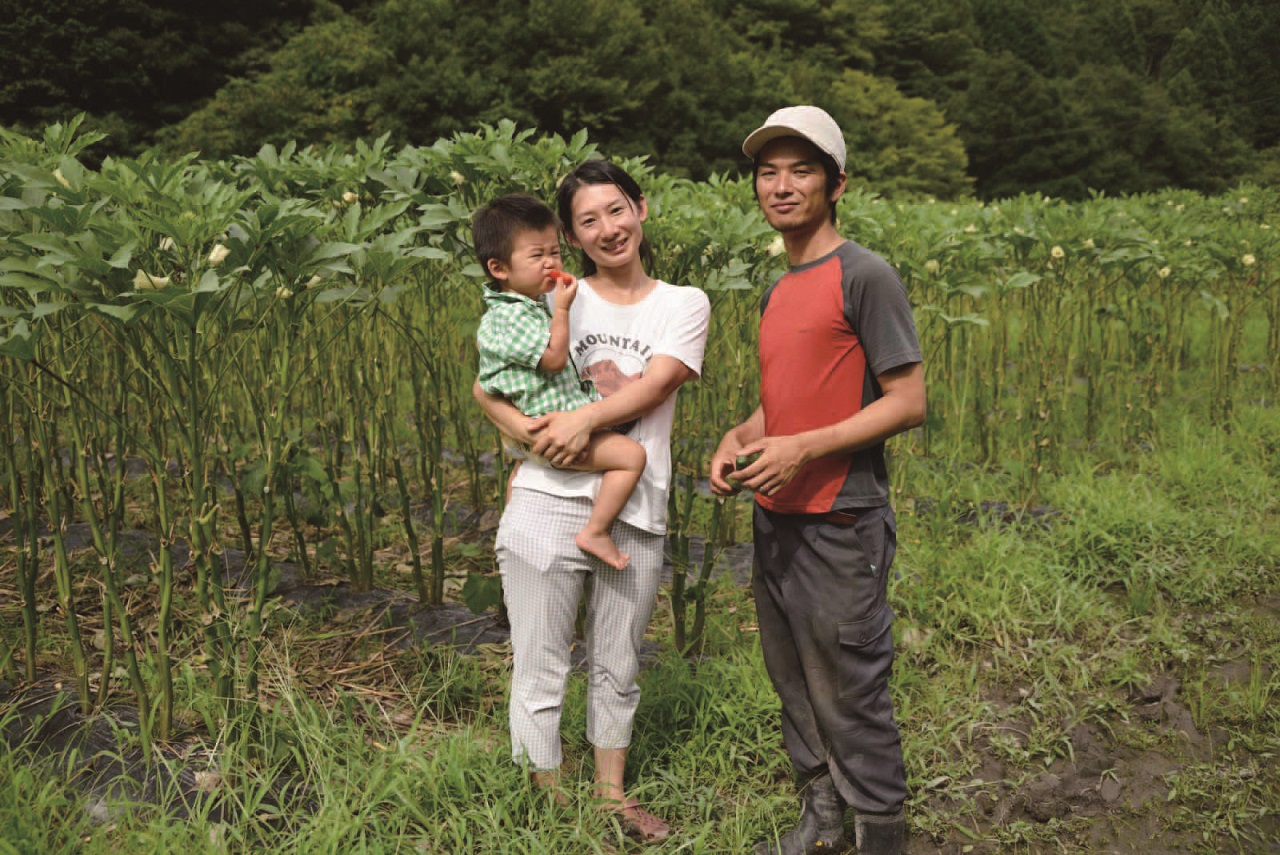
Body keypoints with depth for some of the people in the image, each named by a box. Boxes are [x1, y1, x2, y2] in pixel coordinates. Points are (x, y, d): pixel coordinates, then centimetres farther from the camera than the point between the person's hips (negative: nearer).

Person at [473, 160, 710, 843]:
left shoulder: (684, 305, 6)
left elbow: (652, 388, -9)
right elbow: (487, 386, -1)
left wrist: (582, 419, -22)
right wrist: (530, 431, -19)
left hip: (634, 517, 1)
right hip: (548, 505, -1)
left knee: (617, 670, 16)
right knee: (541, 670, 7)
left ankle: (612, 793, 36)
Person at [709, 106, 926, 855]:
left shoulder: (865, 275, -11)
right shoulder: (778, 292, 14)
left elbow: (908, 402, -14)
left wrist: (802, 449, -21)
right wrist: (738, 439, 3)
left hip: (840, 526, -8)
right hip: (776, 519, 8)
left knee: (850, 695, 1)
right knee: (795, 685, 17)